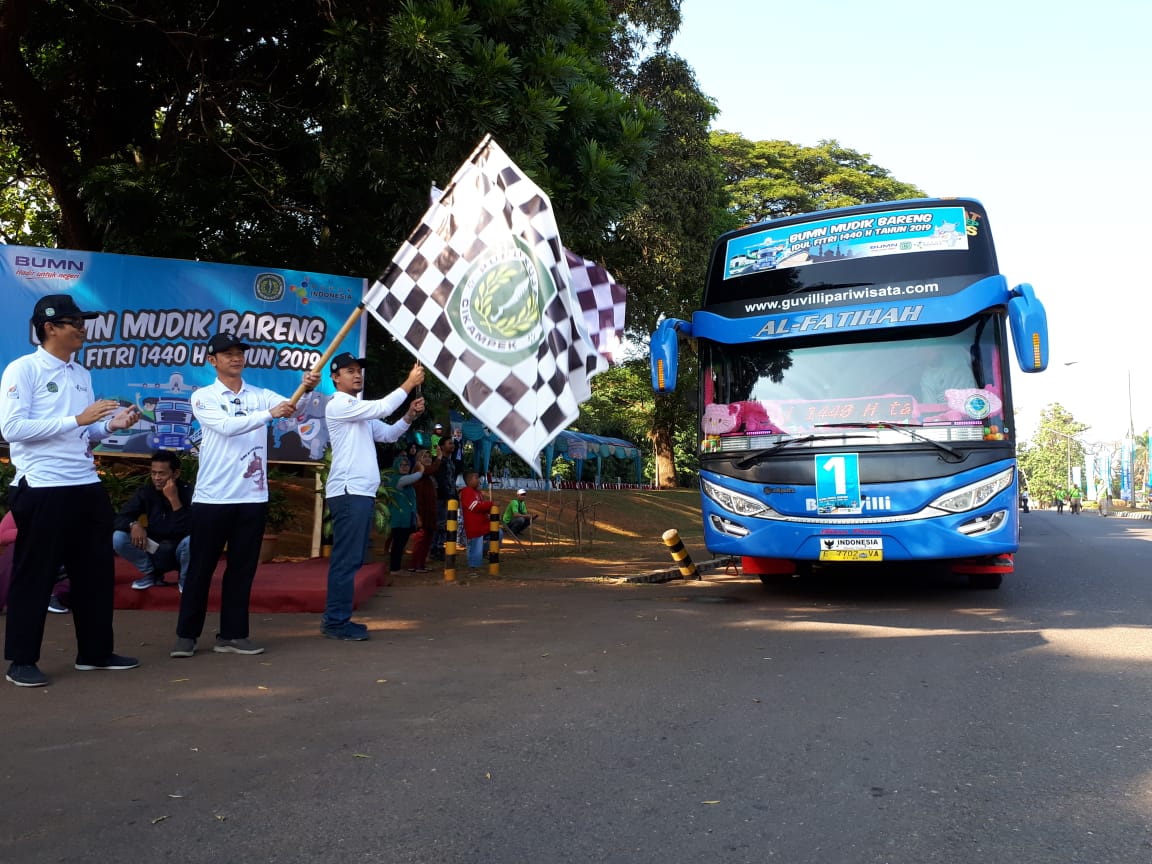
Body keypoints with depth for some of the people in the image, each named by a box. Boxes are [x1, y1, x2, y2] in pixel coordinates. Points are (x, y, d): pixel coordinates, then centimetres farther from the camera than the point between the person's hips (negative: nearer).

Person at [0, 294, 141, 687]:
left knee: (97, 570, 12)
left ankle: (96, 651, 24)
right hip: (42, 488, -7)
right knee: (35, 576, 2)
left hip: (86, 486, 8)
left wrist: (111, 425, -2)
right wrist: (79, 419, -20)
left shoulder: (81, 374, 15)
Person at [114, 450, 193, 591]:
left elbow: (190, 529, -29)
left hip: (178, 551, -3)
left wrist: (174, 499, -34)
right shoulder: (146, 491, -6)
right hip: (153, 549, 4)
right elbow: (120, 518, -7)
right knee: (118, 537, -18)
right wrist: (134, 525, -30)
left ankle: (185, 579, -3)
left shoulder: (188, 492, -18)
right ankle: (151, 573, 6)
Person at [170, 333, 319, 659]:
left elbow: (293, 407, -8)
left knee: (242, 569, 9)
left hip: (253, 497, 3)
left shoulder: (261, 395, 9)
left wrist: (307, 388, -30)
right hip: (211, 498, -3)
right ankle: (186, 634, 18)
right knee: (201, 568, 6)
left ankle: (232, 634, 18)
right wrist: (270, 414, -30)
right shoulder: (203, 397, -1)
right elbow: (227, 426, -19)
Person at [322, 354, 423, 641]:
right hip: (348, 492, -10)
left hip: (363, 492, 10)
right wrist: (409, 383, -11)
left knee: (352, 559, 11)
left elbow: (387, 434, 20)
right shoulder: (338, 405, -7)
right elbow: (381, 407, -16)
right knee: (346, 559, -9)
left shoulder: (362, 411, 23)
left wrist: (410, 416, 4)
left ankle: (337, 618, 16)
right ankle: (336, 622, -5)